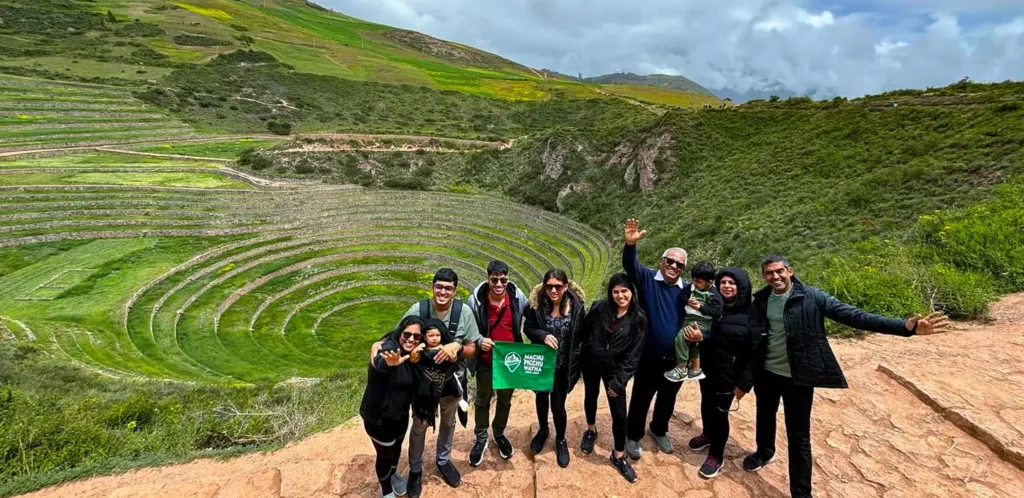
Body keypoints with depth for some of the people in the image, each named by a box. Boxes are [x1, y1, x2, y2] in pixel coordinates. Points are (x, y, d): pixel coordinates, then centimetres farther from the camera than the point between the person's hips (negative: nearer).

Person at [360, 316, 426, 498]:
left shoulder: (414, 354, -5)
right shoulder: (389, 348, -29)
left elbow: (414, 384, 1)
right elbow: (380, 363, -52)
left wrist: (415, 358, -16)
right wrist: (390, 363, -76)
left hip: (400, 413, 7)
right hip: (378, 416, -7)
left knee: (397, 447, 27)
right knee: (385, 454, 12)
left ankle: (392, 475, 55)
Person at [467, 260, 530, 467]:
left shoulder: (518, 298, -14)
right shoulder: (475, 300, -19)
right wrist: (478, 340, -27)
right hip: (486, 361, -1)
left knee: (505, 400, 21)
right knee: (482, 400, 17)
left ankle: (499, 434, 46)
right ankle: (481, 439, 38)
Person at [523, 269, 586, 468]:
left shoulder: (576, 306, -16)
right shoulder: (536, 304, -16)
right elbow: (528, 328, -5)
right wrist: (543, 336, -25)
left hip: (563, 365, -1)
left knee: (558, 405, 9)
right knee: (541, 398, 22)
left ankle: (560, 439, 37)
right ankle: (542, 430, 50)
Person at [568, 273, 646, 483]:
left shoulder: (639, 319, -12)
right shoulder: (599, 308, -12)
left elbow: (634, 354, -11)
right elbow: (581, 333, -5)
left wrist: (619, 381, -14)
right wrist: (575, 361, -4)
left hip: (614, 368, -1)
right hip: (590, 363, 1)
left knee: (619, 412, 2)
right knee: (591, 397, 22)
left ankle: (618, 455, 22)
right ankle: (591, 431, 50)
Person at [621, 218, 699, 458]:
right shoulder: (647, 279, -10)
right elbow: (630, 265, -28)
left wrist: (700, 335, -19)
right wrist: (630, 245, -48)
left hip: (677, 360, 3)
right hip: (649, 358, -3)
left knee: (668, 400, 23)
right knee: (641, 400, 13)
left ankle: (659, 431, 49)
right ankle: (633, 437, 34)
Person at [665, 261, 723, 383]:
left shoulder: (713, 294, -11)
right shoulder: (692, 287, 6)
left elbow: (718, 312, -16)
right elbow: (681, 295, 13)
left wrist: (700, 307, -21)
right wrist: (687, 301, -9)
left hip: (702, 322, -8)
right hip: (689, 318, 8)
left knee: (681, 336, -22)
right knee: (691, 342, 16)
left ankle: (682, 369, -11)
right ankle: (695, 370, 34)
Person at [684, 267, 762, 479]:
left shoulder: (750, 314, -14)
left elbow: (754, 351, -12)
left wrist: (744, 382, -13)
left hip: (729, 373, -4)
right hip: (707, 368, 4)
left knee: (720, 412, 6)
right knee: (706, 405, 19)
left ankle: (716, 455, 27)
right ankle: (708, 435, 48)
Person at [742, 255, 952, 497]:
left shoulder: (811, 297, -15)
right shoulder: (761, 300, -5)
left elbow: (853, 316, -19)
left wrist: (905, 327, -28)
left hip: (798, 378, -3)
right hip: (766, 374, 4)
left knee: (799, 438, 7)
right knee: (765, 417, 27)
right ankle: (764, 452, 56)